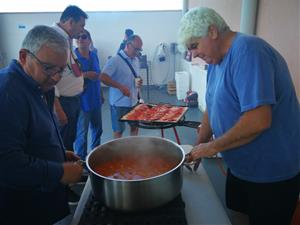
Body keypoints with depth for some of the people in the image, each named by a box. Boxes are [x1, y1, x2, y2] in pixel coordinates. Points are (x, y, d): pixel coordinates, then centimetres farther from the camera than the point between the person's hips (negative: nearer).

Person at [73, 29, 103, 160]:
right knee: (82, 132, 1)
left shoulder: (94, 56, 7)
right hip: (82, 100, -7)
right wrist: (85, 75, -23)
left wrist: (101, 94, 19)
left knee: (97, 129, 19)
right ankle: (81, 159, 19)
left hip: (95, 99, 7)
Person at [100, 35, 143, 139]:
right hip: (119, 102, -7)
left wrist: (139, 81, -3)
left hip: (133, 101, 7)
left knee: (135, 126, 18)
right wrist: (121, 87, -30)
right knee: (118, 130, 7)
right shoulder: (115, 60, -16)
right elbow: (103, 77, -24)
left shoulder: (136, 60, 8)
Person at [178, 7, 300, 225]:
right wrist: (198, 147, 5)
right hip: (240, 167, 8)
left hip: (271, 175, -8)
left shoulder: (248, 51, -24)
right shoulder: (216, 60, 4)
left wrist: (213, 146, -20)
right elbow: (213, 109, 11)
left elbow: (258, 120, -33)